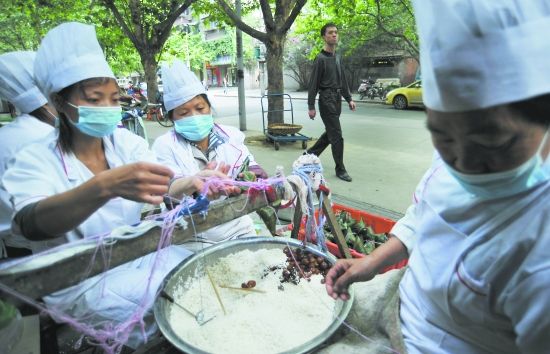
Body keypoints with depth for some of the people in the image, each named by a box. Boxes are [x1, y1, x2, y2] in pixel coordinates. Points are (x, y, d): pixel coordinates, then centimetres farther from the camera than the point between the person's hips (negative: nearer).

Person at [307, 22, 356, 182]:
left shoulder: (338, 57, 15)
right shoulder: (321, 58, -8)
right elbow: (313, 84, -10)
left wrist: (349, 99, 13)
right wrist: (311, 106, -14)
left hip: (337, 99, 8)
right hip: (326, 99, -8)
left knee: (330, 133, 14)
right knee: (337, 136, -7)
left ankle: (309, 154, 29)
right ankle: (340, 169, 3)